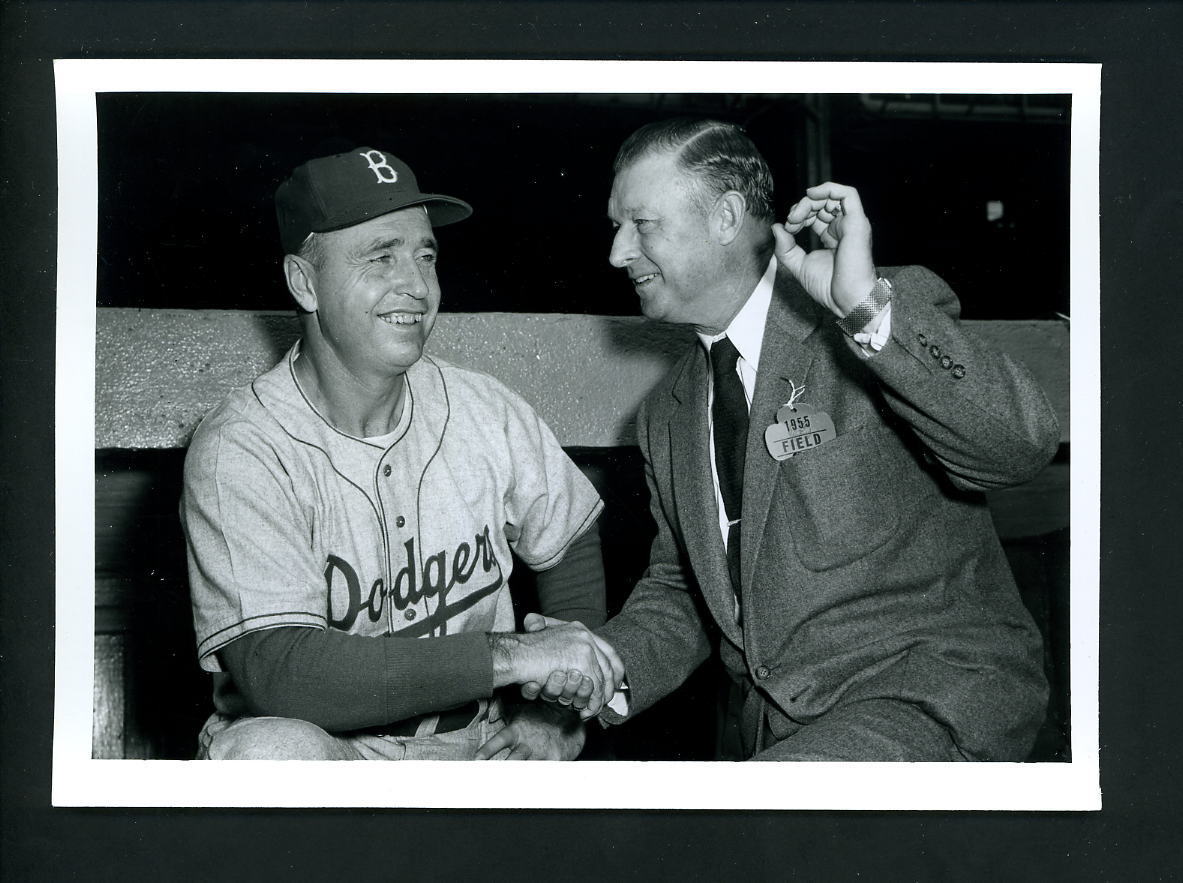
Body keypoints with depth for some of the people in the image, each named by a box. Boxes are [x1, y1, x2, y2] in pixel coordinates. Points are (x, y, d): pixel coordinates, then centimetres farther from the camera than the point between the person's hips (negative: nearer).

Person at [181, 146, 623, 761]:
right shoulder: (240, 450, -15)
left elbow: (571, 547, 17)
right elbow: (277, 672, -25)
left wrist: (558, 715, 2)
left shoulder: (484, 410, 0)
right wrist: (510, 656, -26)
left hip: (476, 747, 4)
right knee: (269, 749, -35)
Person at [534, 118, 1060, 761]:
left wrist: (870, 305, -32)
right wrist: (605, 662, -5)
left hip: (936, 701, -7)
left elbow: (1021, 447, -23)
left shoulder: (896, 309, -9)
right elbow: (676, 591, 16)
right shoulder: (667, 415, 11)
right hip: (764, 729, 7)